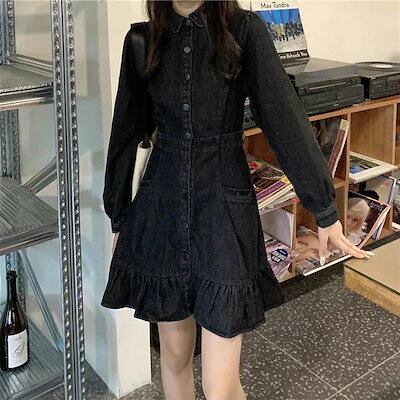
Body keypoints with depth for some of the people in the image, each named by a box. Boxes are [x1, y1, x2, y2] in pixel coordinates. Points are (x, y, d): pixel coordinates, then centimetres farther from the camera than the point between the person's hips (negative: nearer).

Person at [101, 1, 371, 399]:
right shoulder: (141, 39, 2)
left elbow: (285, 116, -8)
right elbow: (127, 131, 8)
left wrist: (323, 208, -6)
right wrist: (119, 218, 14)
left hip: (224, 210, -2)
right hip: (160, 211, 3)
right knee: (173, 352, 17)